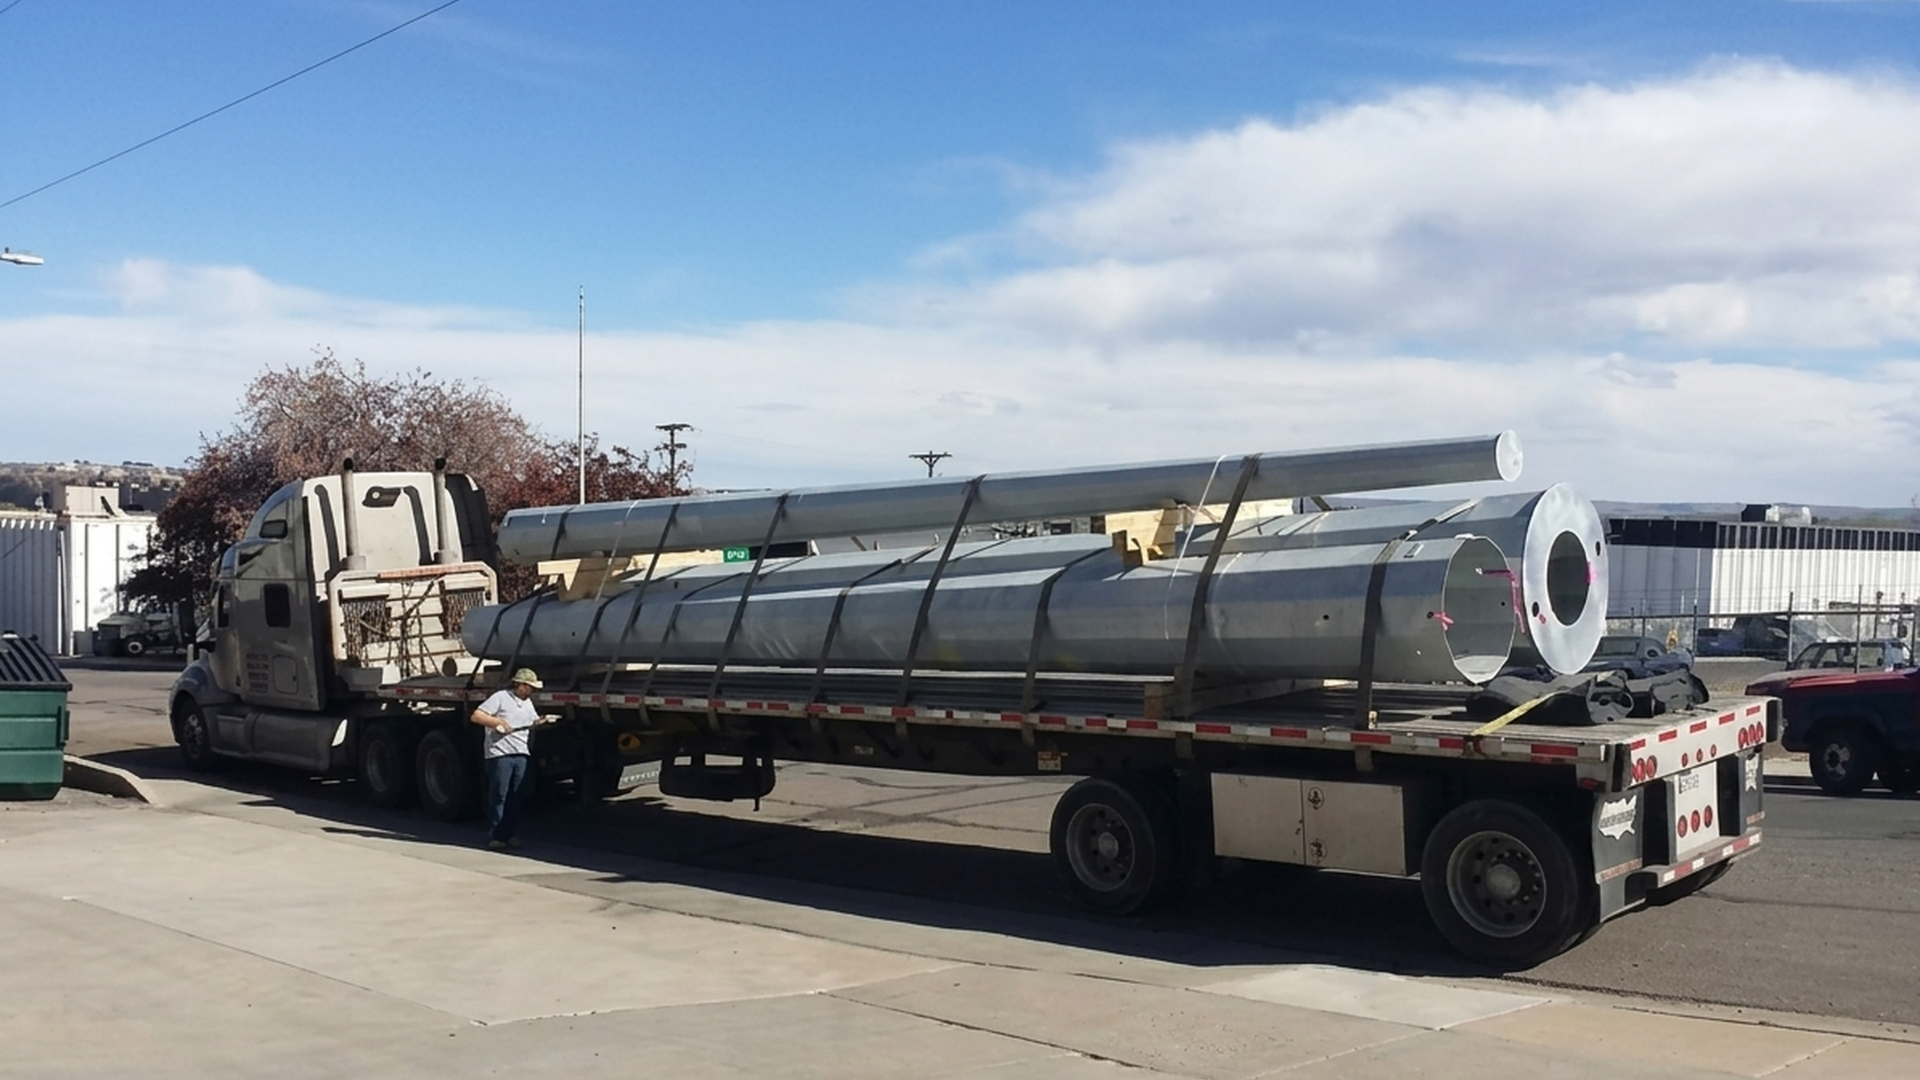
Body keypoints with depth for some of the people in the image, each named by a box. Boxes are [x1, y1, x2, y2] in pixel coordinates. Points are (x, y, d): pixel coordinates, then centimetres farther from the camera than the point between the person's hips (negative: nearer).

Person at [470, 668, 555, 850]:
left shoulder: (527, 703, 18)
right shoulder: (500, 698, -5)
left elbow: (532, 722, 28)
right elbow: (476, 716, -9)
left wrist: (541, 721, 6)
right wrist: (498, 721, -17)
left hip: (521, 754, 7)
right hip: (500, 754, -7)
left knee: (516, 797, 7)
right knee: (498, 796, -4)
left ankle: (509, 834, 14)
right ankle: (494, 837, 1)